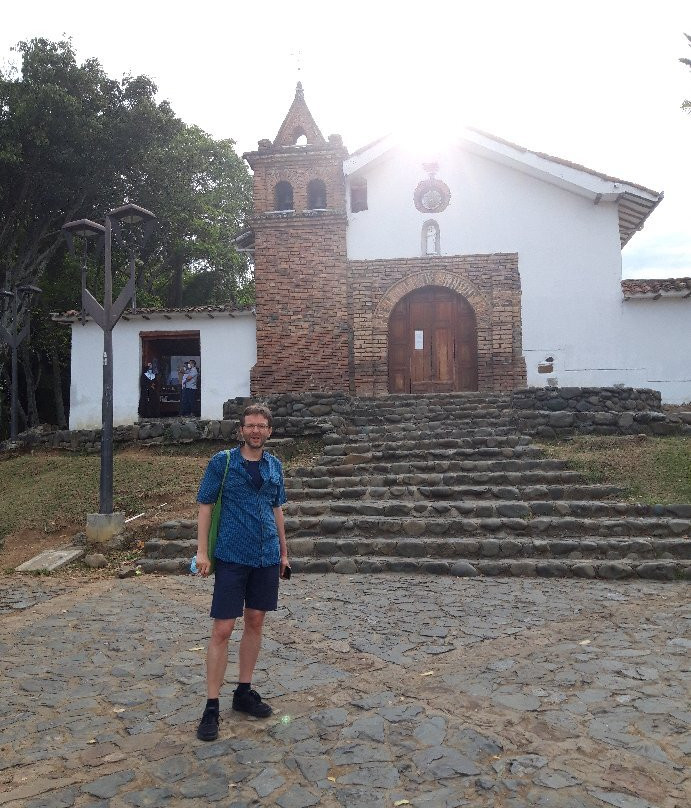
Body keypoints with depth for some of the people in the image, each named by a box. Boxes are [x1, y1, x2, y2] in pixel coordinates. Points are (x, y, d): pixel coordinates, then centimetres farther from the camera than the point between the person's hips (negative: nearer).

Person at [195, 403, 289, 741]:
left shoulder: (274, 466, 7)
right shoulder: (222, 462, -5)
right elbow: (205, 507, -3)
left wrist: (283, 552, 15)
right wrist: (202, 551, -9)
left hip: (266, 557, 5)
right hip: (232, 557, -4)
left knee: (255, 622, 13)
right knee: (222, 629, -1)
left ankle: (244, 692, 30)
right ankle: (211, 706, 12)